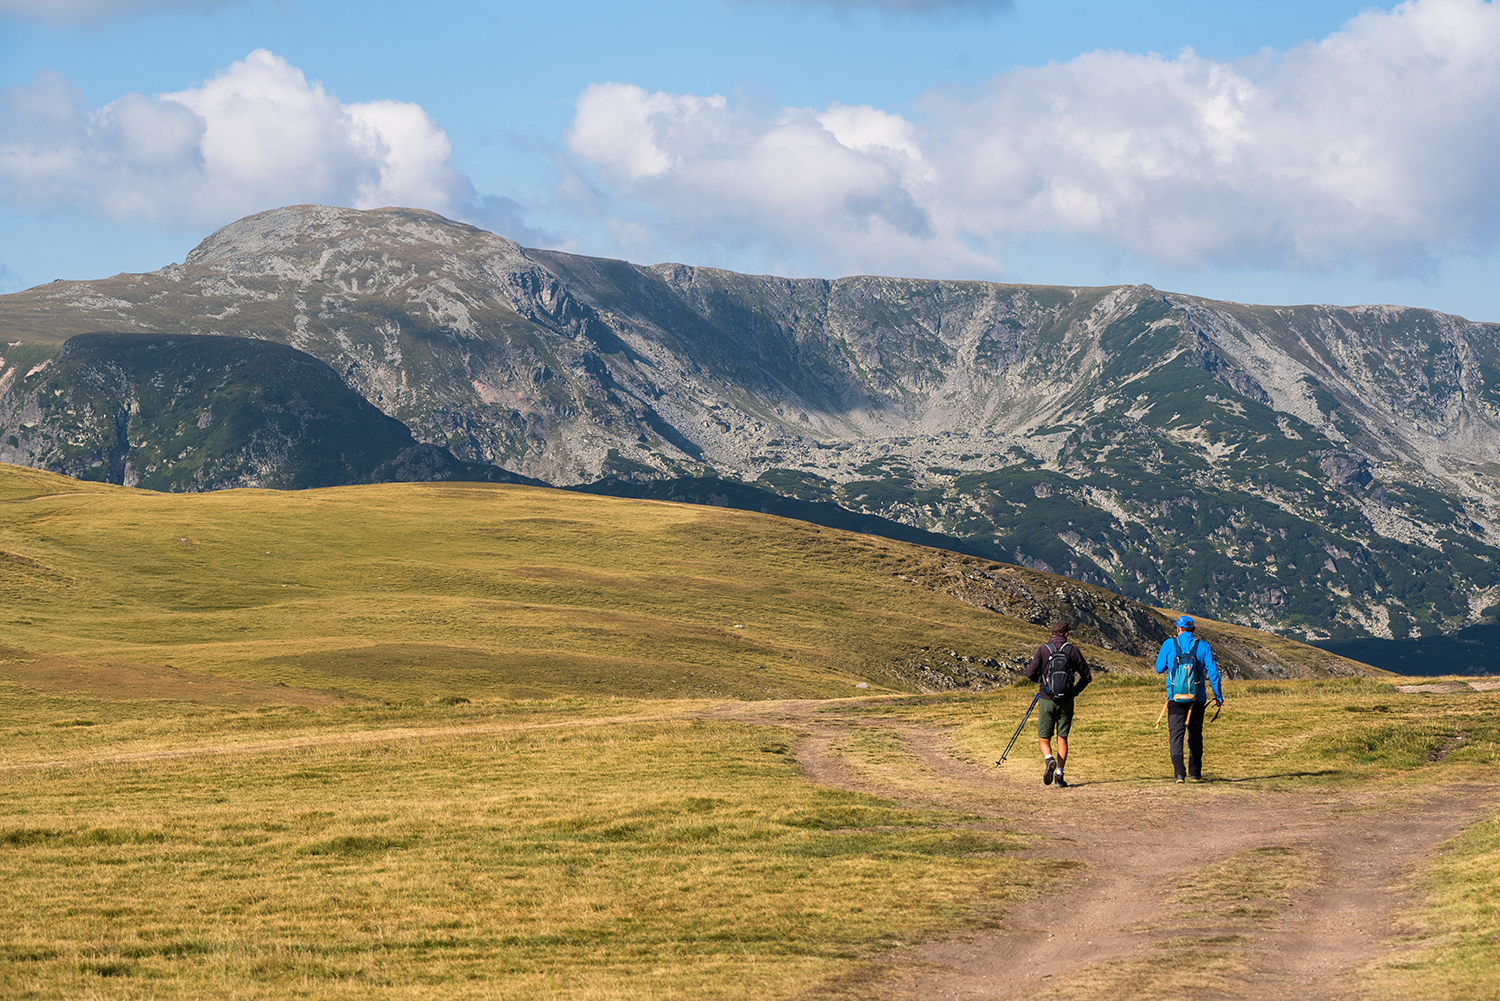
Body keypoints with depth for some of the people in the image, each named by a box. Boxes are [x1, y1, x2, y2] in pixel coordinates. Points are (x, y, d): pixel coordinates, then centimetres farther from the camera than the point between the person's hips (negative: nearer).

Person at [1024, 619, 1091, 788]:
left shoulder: (1043, 649, -4)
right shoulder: (1073, 650, -1)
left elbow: (1031, 673, -9)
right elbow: (1087, 676, 0)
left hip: (1047, 700, -1)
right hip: (1066, 702, 1)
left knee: (1044, 738, 9)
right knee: (1062, 737, 12)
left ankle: (1049, 759, -22)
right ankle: (1059, 776, 5)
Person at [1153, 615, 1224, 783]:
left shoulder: (1169, 644, -1)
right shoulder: (1203, 646, 1)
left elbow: (1159, 669, 7)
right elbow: (1213, 672, -1)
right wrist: (1218, 696, 6)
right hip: (1197, 698, 1)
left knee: (1176, 735, -3)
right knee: (1195, 736, 15)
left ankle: (1179, 771, -20)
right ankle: (1195, 773, 20)